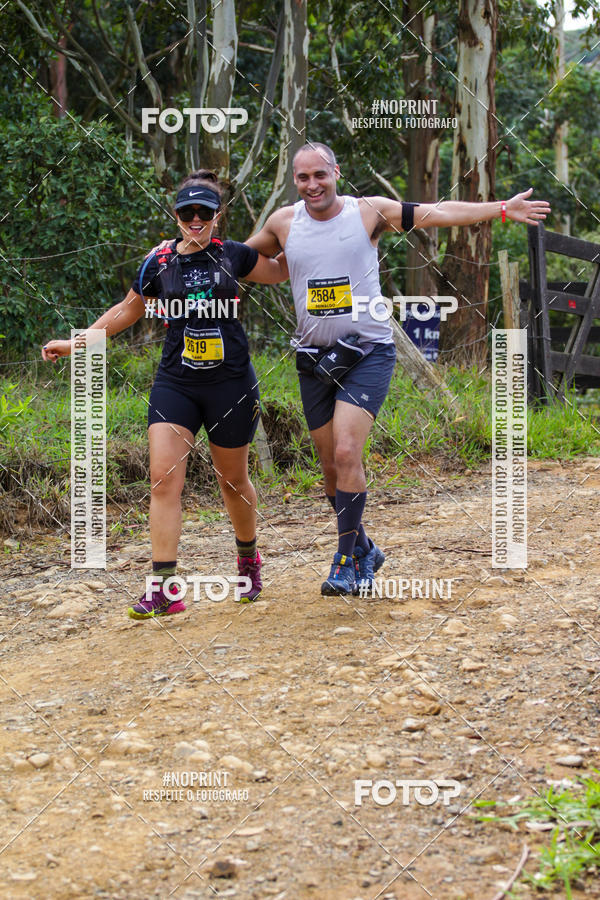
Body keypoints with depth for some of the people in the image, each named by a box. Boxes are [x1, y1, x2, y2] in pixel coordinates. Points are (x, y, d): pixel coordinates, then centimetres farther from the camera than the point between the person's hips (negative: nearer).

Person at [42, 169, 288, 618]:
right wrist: (76, 342, 16)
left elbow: (280, 271, 20)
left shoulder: (234, 255, 2)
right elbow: (128, 310, 16)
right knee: (164, 476, -13)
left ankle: (249, 559, 37)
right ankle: (165, 588, -13)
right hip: (175, 383, 0)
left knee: (233, 480, 11)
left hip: (230, 382, 0)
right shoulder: (160, 262, 2)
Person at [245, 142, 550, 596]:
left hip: (367, 354, -3)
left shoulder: (369, 211, -3)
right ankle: (363, 549, 28)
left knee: (347, 454, -19)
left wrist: (503, 209, -3)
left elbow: (438, 213, 0)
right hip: (314, 358, 4)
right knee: (331, 465, 7)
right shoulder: (283, 223, 4)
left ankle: (348, 562, -8)